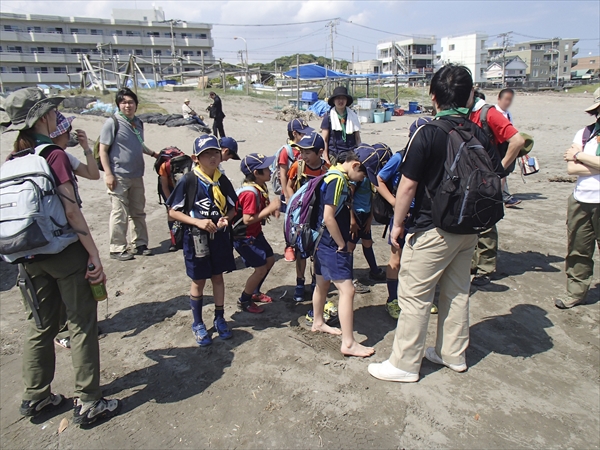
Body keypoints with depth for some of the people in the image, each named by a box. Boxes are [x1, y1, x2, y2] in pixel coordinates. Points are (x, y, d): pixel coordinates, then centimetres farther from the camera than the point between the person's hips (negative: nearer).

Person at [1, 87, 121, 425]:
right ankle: (88, 403, 13)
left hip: (31, 256, 7)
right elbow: (72, 211, -19)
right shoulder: (54, 155, -14)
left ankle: (36, 397, 33)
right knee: (82, 325, 4)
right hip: (65, 252, -7)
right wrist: (95, 256, -16)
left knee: (41, 325, 20)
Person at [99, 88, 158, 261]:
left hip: (137, 176, 7)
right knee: (120, 214, -3)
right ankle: (117, 249, 8)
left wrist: (153, 154, 19)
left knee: (138, 212, 13)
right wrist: (108, 174, -15)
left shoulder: (138, 123, 11)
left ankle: (139, 244, 25)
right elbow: (103, 150, -10)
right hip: (119, 177, -6)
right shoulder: (112, 123, -9)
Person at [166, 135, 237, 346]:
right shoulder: (188, 181, -13)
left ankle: (219, 318, 34)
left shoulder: (223, 181, -1)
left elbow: (232, 208, 9)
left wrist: (226, 218, -14)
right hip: (196, 239, -3)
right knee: (199, 281, 9)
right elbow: (173, 212, -9)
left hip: (219, 237, 4)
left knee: (218, 277, 16)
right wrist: (198, 222, -21)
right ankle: (198, 324, 28)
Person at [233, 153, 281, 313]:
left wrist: (272, 210, -8)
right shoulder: (250, 193, -28)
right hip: (245, 237, -10)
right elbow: (247, 219, -31)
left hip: (256, 233, 10)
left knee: (270, 260, 19)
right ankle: (244, 301, 14)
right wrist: (269, 209, -26)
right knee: (261, 269, -6)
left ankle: (255, 292, 37)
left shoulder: (261, 187, 1)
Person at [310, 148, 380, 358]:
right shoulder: (337, 180, -19)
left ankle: (318, 323, 40)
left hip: (324, 243, 10)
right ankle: (348, 343, -4)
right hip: (332, 245, -10)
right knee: (347, 290, -9)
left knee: (323, 284, 22)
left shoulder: (337, 176, 10)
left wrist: (343, 242, 13)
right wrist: (343, 245, -14)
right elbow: (328, 218, -24)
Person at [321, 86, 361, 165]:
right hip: (334, 155, -2)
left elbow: (357, 138, 15)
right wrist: (326, 159, -4)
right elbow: (324, 140, 2)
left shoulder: (353, 116, 11)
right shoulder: (328, 117, 3)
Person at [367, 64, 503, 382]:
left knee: (414, 296, 3)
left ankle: (404, 364, 13)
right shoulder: (479, 134, 3)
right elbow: (497, 179, 7)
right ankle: (453, 354, 34)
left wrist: (398, 224, -6)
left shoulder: (427, 132, -14)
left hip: (432, 229, -7)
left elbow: (407, 185, -16)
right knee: (457, 291, 19)